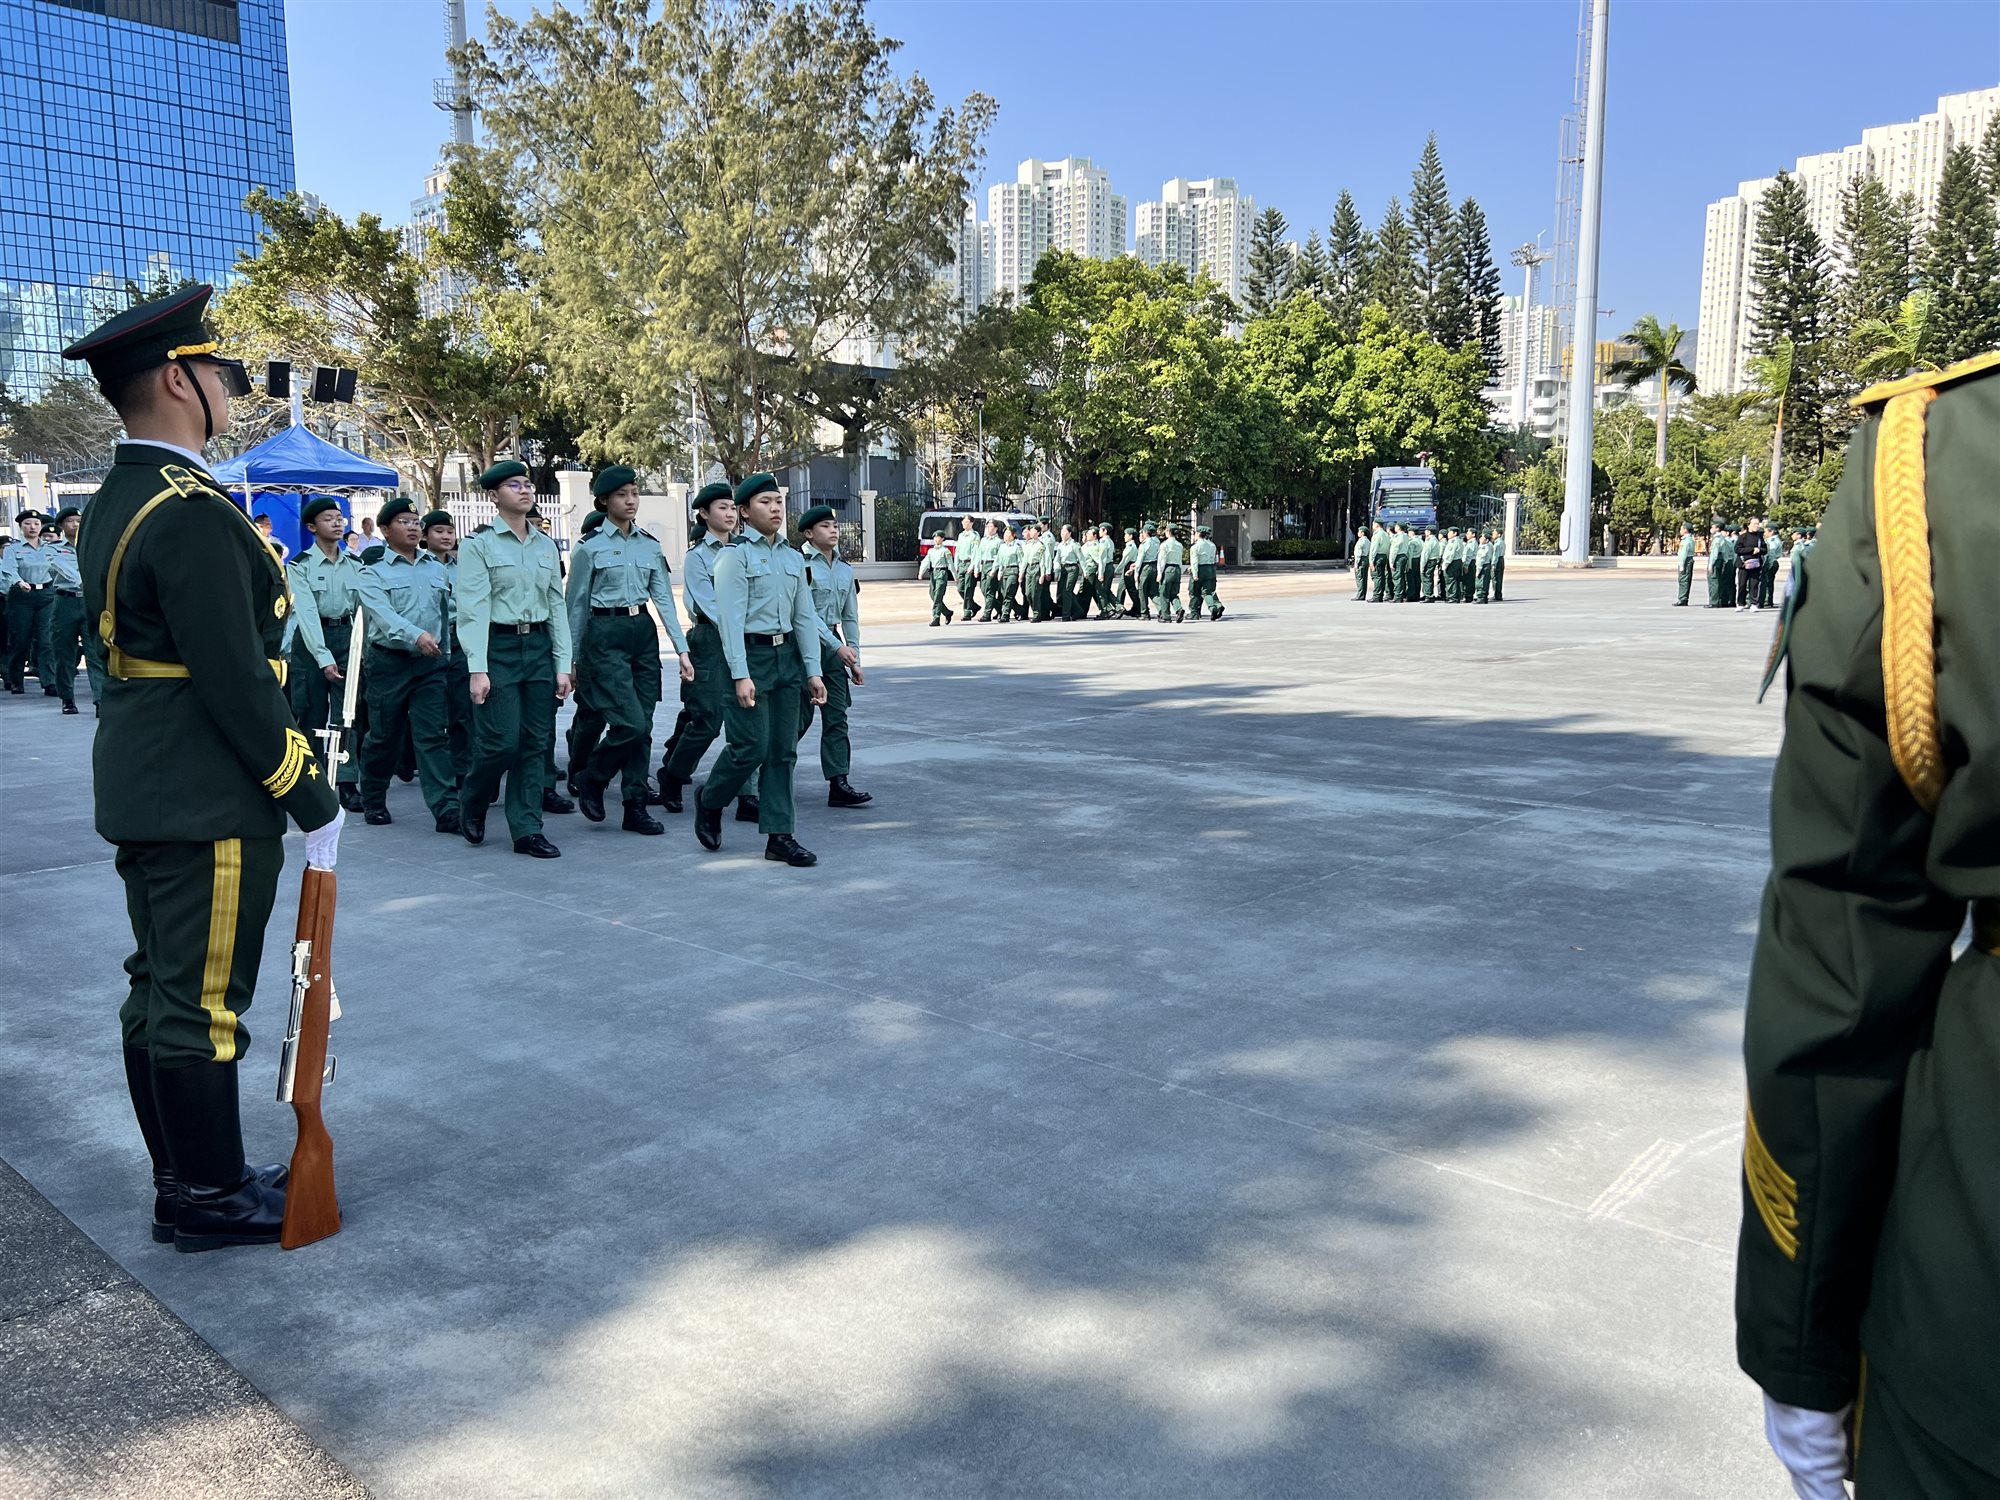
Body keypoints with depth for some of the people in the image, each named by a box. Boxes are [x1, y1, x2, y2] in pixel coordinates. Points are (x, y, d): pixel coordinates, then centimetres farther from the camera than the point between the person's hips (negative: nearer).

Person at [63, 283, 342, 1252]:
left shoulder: (115, 502, 12)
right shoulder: (192, 513, -20)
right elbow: (236, 683, -22)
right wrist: (311, 798, -14)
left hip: (142, 795, 10)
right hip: (208, 804, -10)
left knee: (159, 989, 17)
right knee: (202, 1005, 1)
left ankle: (182, 1179, 31)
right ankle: (209, 1201, 15)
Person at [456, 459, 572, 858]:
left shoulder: (546, 545, 12)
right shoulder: (478, 544, -3)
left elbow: (557, 606, 12)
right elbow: (474, 608, -9)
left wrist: (563, 664, 6)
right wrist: (477, 668, -16)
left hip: (539, 646, 5)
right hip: (498, 647, -5)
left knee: (536, 743, 3)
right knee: (501, 742, -8)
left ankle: (527, 830, 9)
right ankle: (472, 807, 20)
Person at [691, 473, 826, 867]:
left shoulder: (793, 559, 13)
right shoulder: (735, 555, -6)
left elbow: (805, 617, 13)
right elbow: (731, 617, -12)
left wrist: (812, 671, 7)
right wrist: (741, 674, -19)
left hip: (787, 655, 6)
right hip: (750, 655, -6)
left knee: (783, 751, 5)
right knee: (751, 746, -8)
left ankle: (779, 836, 10)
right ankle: (709, 802, 20)